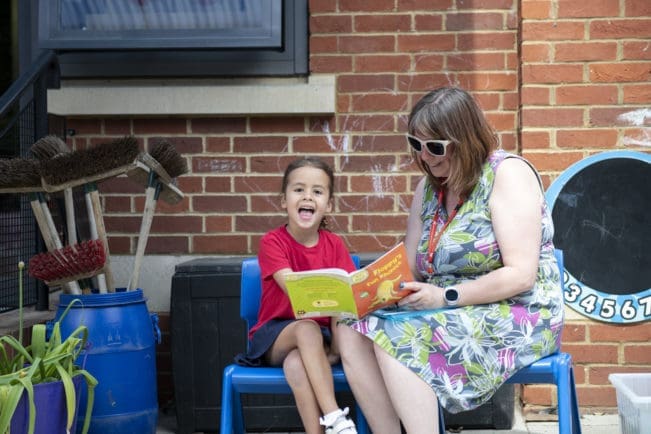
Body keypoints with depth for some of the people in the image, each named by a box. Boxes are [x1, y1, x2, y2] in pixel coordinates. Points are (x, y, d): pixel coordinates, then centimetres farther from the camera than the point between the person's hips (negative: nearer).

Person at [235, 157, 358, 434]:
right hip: (273, 337, -1)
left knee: (296, 363, -35)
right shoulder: (273, 242, -9)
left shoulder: (334, 245, 1)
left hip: (321, 335, 1)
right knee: (307, 328, -36)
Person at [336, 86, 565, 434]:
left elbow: (521, 274, -18)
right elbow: (409, 267, 9)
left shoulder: (508, 174, -10)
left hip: (517, 318, -7)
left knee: (395, 338, -28)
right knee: (352, 330, -15)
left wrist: (446, 297, -23)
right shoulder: (429, 187, 12)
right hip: (452, 314, 7)